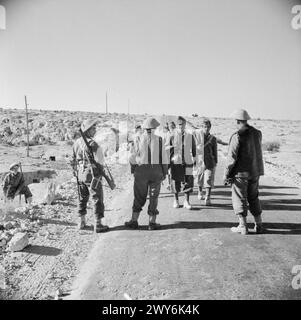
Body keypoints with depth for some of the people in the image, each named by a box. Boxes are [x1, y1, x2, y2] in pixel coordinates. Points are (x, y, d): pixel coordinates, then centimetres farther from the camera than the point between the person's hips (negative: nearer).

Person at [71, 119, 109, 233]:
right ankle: (98, 225, 7)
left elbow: (74, 160, 13)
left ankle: (81, 222, 28)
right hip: (91, 175, -7)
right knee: (97, 199, 2)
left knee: (82, 199, 18)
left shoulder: (77, 142, 6)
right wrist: (100, 172, -3)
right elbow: (99, 161, -17)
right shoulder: (93, 144, -18)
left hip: (80, 174, 8)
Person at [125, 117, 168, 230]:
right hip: (156, 171, 0)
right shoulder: (159, 140, -3)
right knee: (153, 197, 9)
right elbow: (164, 159, -3)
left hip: (141, 171, 0)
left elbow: (132, 159, -5)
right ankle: (152, 222, 12)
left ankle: (134, 220, 13)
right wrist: (164, 172, 6)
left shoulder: (139, 140, -5)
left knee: (139, 196, 10)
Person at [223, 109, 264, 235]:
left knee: (239, 199, 5)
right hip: (255, 172, 6)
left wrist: (226, 174, -11)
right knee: (254, 198, 17)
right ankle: (259, 225, 23)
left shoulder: (237, 136, -16)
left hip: (241, 172, -6)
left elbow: (232, 157, -17)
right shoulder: (257, 133, 4)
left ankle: (243, 227, 10)